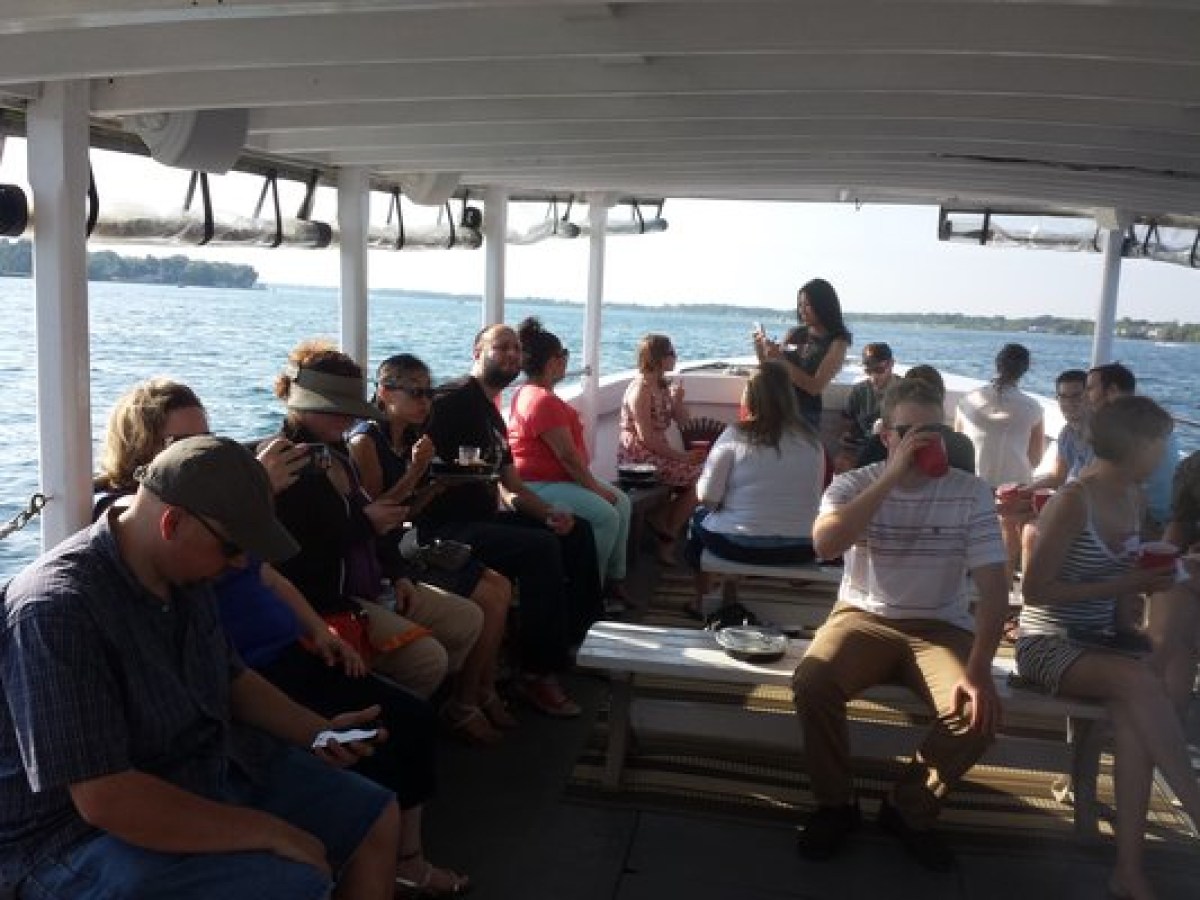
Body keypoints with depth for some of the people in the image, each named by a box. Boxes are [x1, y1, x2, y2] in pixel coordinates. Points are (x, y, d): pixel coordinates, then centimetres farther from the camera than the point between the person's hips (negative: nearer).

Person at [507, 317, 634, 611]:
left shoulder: (529, 392, 14)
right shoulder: (544, 402, -21)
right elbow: (567, 455, -22)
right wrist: (594, 487, -14)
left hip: (558, 478, 12)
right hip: (539, 485, -12)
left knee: (622, 502, 7)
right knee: (606, 516, -22)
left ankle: (614, 578, 11)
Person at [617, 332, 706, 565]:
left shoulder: (663, 386, 12)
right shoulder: (640, 389, -15)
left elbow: (683, 423, 13)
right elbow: (646, 437, -21)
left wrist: (678, 400, -5)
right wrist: (680, 456, -21)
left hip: (657, 453, 9)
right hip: (638, 457, -9)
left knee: (699, 471, -3)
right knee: (696, 477, -13)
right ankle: (667, 541, 0)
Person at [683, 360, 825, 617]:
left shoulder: (736, 435, -12)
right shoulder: (811, 439, -1)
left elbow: (707, 496, -9)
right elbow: (815, 498, 7)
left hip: (741, 546, -4)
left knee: (699, 517, 27)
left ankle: (702, 601, 38)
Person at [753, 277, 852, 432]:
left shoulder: (837, 342, -5)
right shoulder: (795, 334, 9)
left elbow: (815, 386, -14)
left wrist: (781, 359, -20)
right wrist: (760, 349, -3)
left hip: (805, 416, -4)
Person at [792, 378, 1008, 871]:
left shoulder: (971, 492, -5)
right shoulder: (853, 484, -6)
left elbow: (992, 588, -9)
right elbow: (824, 544, -27)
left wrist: (978, 669, -23)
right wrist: (891, 476, -28)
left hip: (939, 627, 1)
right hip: (863, 619, 0)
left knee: (979, 709, -26)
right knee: (811, 682, -28)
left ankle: (908, 810, 2)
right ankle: (836, 804, -1)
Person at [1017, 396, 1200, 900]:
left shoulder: (1135, 499, 7)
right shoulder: (1073, 501, -17)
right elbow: (1034, 591, -16)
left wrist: (1150, 577, 3)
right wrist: (1120, 587, -17)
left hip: (1101, 640, 6)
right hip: (1048, 644, -6)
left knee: (1133, 710, -26)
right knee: (1141, 681, -33)